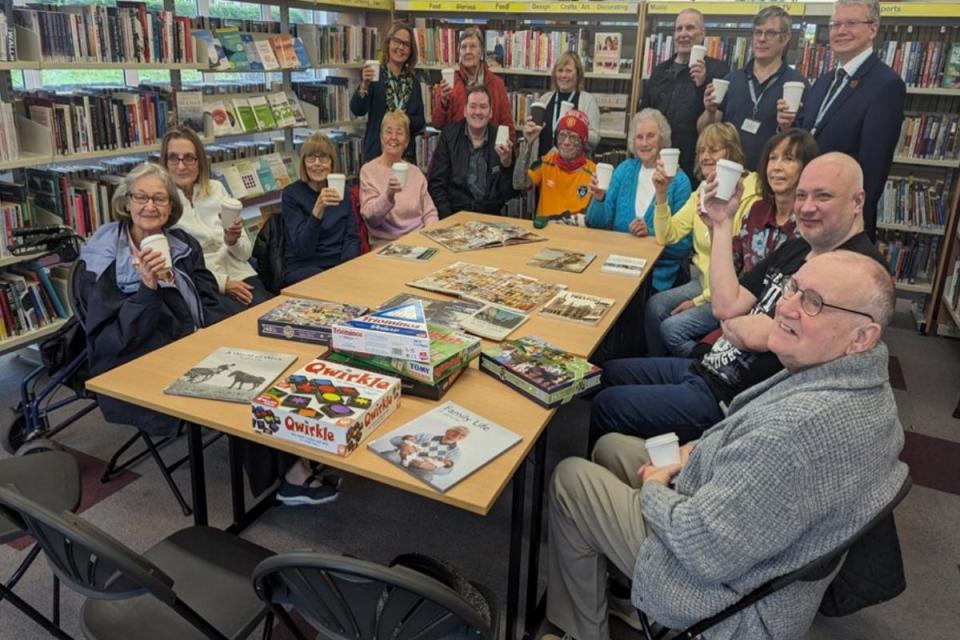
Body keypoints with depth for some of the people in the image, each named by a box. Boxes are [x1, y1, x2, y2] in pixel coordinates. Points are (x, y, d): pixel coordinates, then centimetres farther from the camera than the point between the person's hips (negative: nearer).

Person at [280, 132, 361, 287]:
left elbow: (352, 236, 5)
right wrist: (318, 209, -31)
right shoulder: (291, 194, -6)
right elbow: (302, 249, -17)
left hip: (340, 263, 4)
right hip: (304, 268, -4)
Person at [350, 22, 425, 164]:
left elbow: (421, 122, 7)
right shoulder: (374, 74, -3)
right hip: (376, 152, -3)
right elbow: (357, 110, -14)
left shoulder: (413, 80, 8)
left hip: (406, 154, 3)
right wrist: (364, 85, -30)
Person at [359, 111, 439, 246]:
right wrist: (388, 196, -28)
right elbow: (370, 218, -11)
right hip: (387, 246, -4)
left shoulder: (414, 171, 12)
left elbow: (429, 212, 12)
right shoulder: (368, 170, -1)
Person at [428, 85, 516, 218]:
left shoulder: (500, 139, 3)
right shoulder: (449, 135, 4)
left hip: (491, 216, 1)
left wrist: (507, 164, -15)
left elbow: (509, 195, 1)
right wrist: (448, 218, -11)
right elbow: (436, 183, 2)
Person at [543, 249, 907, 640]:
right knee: (610, 446, 19)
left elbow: (708, 550, -32)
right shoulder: (866, 383, -7)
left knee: (570, 478, 1)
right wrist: (706, 452, -1)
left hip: (728, 589, -9)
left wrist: (653, 490, -13)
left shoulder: (806, 425, -39)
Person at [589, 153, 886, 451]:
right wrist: (723, 224, -1)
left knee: (606, 405, -5)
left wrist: (731, 325, -3)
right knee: (611, 373, 15)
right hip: (710, 368, 9)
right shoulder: (795, 248, 8)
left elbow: (758, 336, -27)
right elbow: (726, 305, -2)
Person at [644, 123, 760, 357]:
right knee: (653, 307, -13)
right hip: (703, 282, 7)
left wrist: (700, 300, -15)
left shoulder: (751, 197, -19)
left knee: (672, 327, -19)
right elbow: (666, 236, 1)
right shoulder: (701, 193, 7)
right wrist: (661, 194, -13)